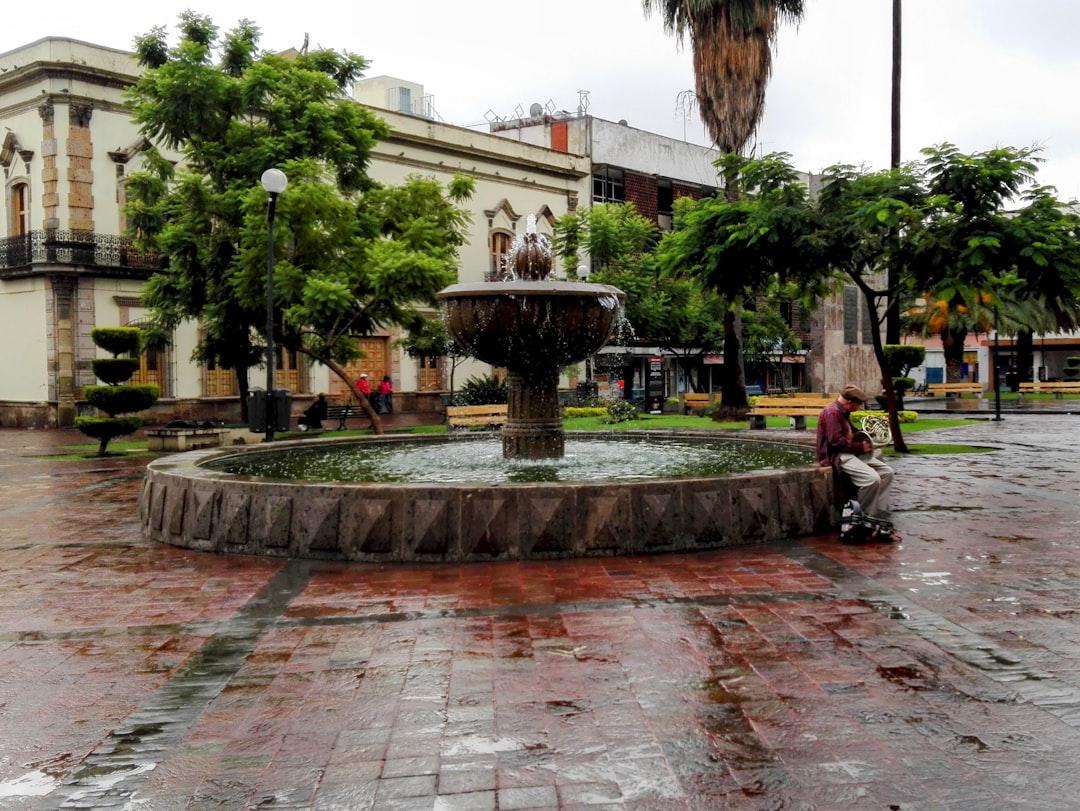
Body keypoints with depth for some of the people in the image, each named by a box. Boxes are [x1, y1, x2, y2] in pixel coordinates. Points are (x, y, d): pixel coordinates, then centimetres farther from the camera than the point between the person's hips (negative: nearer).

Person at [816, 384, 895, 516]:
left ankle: (873, 506, 0)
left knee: (887, 472, 2)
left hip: (851, 453, 11)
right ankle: (863, 514, -11)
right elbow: (836, 441, -24)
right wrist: (860, 447, -13)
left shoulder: (843, 411, 17)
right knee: (873, 478, -28)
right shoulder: (832, 412, -16)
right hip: (837, 456, -11)